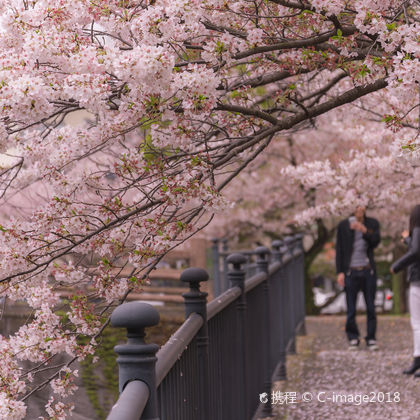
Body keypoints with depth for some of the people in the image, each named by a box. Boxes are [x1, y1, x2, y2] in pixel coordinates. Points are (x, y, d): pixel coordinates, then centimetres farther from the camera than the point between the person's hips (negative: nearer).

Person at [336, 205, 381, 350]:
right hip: (351, 271, -1)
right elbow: (339, 250, 2)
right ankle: (353, 338, 13)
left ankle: (371, 339, 11)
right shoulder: (343, 225, 2)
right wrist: (340, 272, -4)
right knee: (351, 309, 0)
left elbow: (376, 241, -8)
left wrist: (364, 230, -24)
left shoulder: (372, 223, 7)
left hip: (368, 271, 1)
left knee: (371, 307, 2)